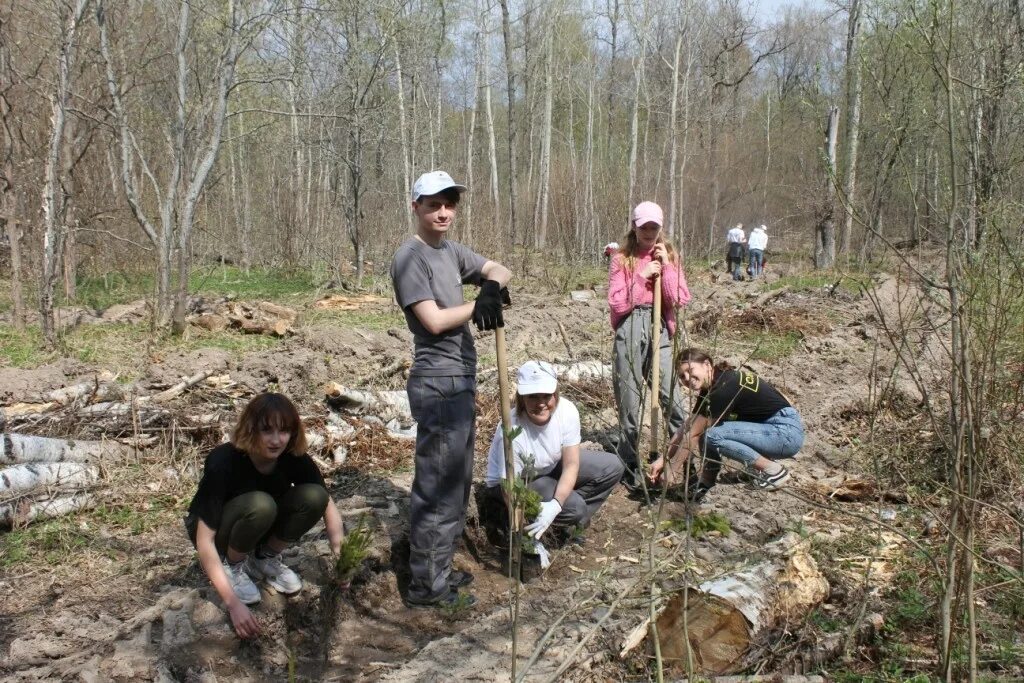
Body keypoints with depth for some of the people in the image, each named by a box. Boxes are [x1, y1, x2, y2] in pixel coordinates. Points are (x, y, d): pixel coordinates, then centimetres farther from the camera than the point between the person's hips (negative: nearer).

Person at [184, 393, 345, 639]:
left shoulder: (295, 458, -20)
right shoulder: (223, 463, -33)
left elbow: (327, 504, -14)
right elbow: (205, 541, -34)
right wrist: (233, 603, -40)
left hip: (259, 528, 5)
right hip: (209, 528, -5)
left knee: (313, 497, -22)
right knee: (260, 505, -36)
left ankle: (264, 558, -1)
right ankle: (231, 565, -8)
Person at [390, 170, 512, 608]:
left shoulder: (451, 251, 13)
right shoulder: (410, 257, -12)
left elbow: (499, 270, 14)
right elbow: (434, 320, -19)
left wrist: (491, 287, -9)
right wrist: (480, 303, -9)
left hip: (460, 379, 10)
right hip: (437, 384, -10)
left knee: (457, 482, 17)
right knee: (438, 486, -4)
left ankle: (438, 571, 30)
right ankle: (426, 586, 8)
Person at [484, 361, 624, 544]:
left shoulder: (567, 410, -25)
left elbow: (571, 465, -21)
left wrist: (555, 505, -36)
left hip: (551, 467, 6)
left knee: (612, 467, -6)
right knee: (574, 507, -27)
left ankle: (569, 522, 4)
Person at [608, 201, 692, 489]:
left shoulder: (669, 256, 11)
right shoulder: (621, 260, 5)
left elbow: (680, 300, 0)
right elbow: (616, 304, -4)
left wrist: (667, 266, -5)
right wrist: (641, 277, -10)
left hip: (660, 330, 1)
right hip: (630, 331, -1)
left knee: (672, 398, -7)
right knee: (629, 403, 3)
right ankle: (630, 469, 13)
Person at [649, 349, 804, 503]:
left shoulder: (724, 387, -22)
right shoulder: (710, 387, 5)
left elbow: (692, 434, -17)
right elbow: (686, 429, 9)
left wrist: (672, 469, -11)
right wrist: (664, 459, 4)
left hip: (788, 432, -9)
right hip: (770, 428, 9)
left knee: (713, 435, -23)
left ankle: (773, 470, -11)